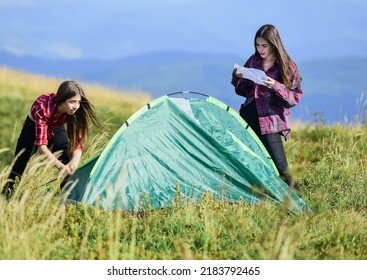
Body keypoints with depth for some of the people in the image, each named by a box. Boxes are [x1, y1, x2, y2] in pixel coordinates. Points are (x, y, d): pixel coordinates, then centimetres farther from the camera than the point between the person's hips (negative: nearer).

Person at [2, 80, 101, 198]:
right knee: (20, 163, 0)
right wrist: (60, 166, -54)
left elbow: (78, 142, -26)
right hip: (33, 127, -3)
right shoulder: (43, 106, -43)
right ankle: (6, 192, 21)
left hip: (56, 129, 3)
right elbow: (41, 145, -44)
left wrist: (75, 161, -46)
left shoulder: (76, 112, -30)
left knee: (69, 166, -13)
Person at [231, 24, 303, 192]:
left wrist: (277, 87, -21)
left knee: (280, 168, -13)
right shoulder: (253, 61, 11)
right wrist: (237, 78, -2)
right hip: (248, 117, 5)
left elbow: (295, 98, -5)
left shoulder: (287, 66, -3)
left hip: (270, 122, -5)